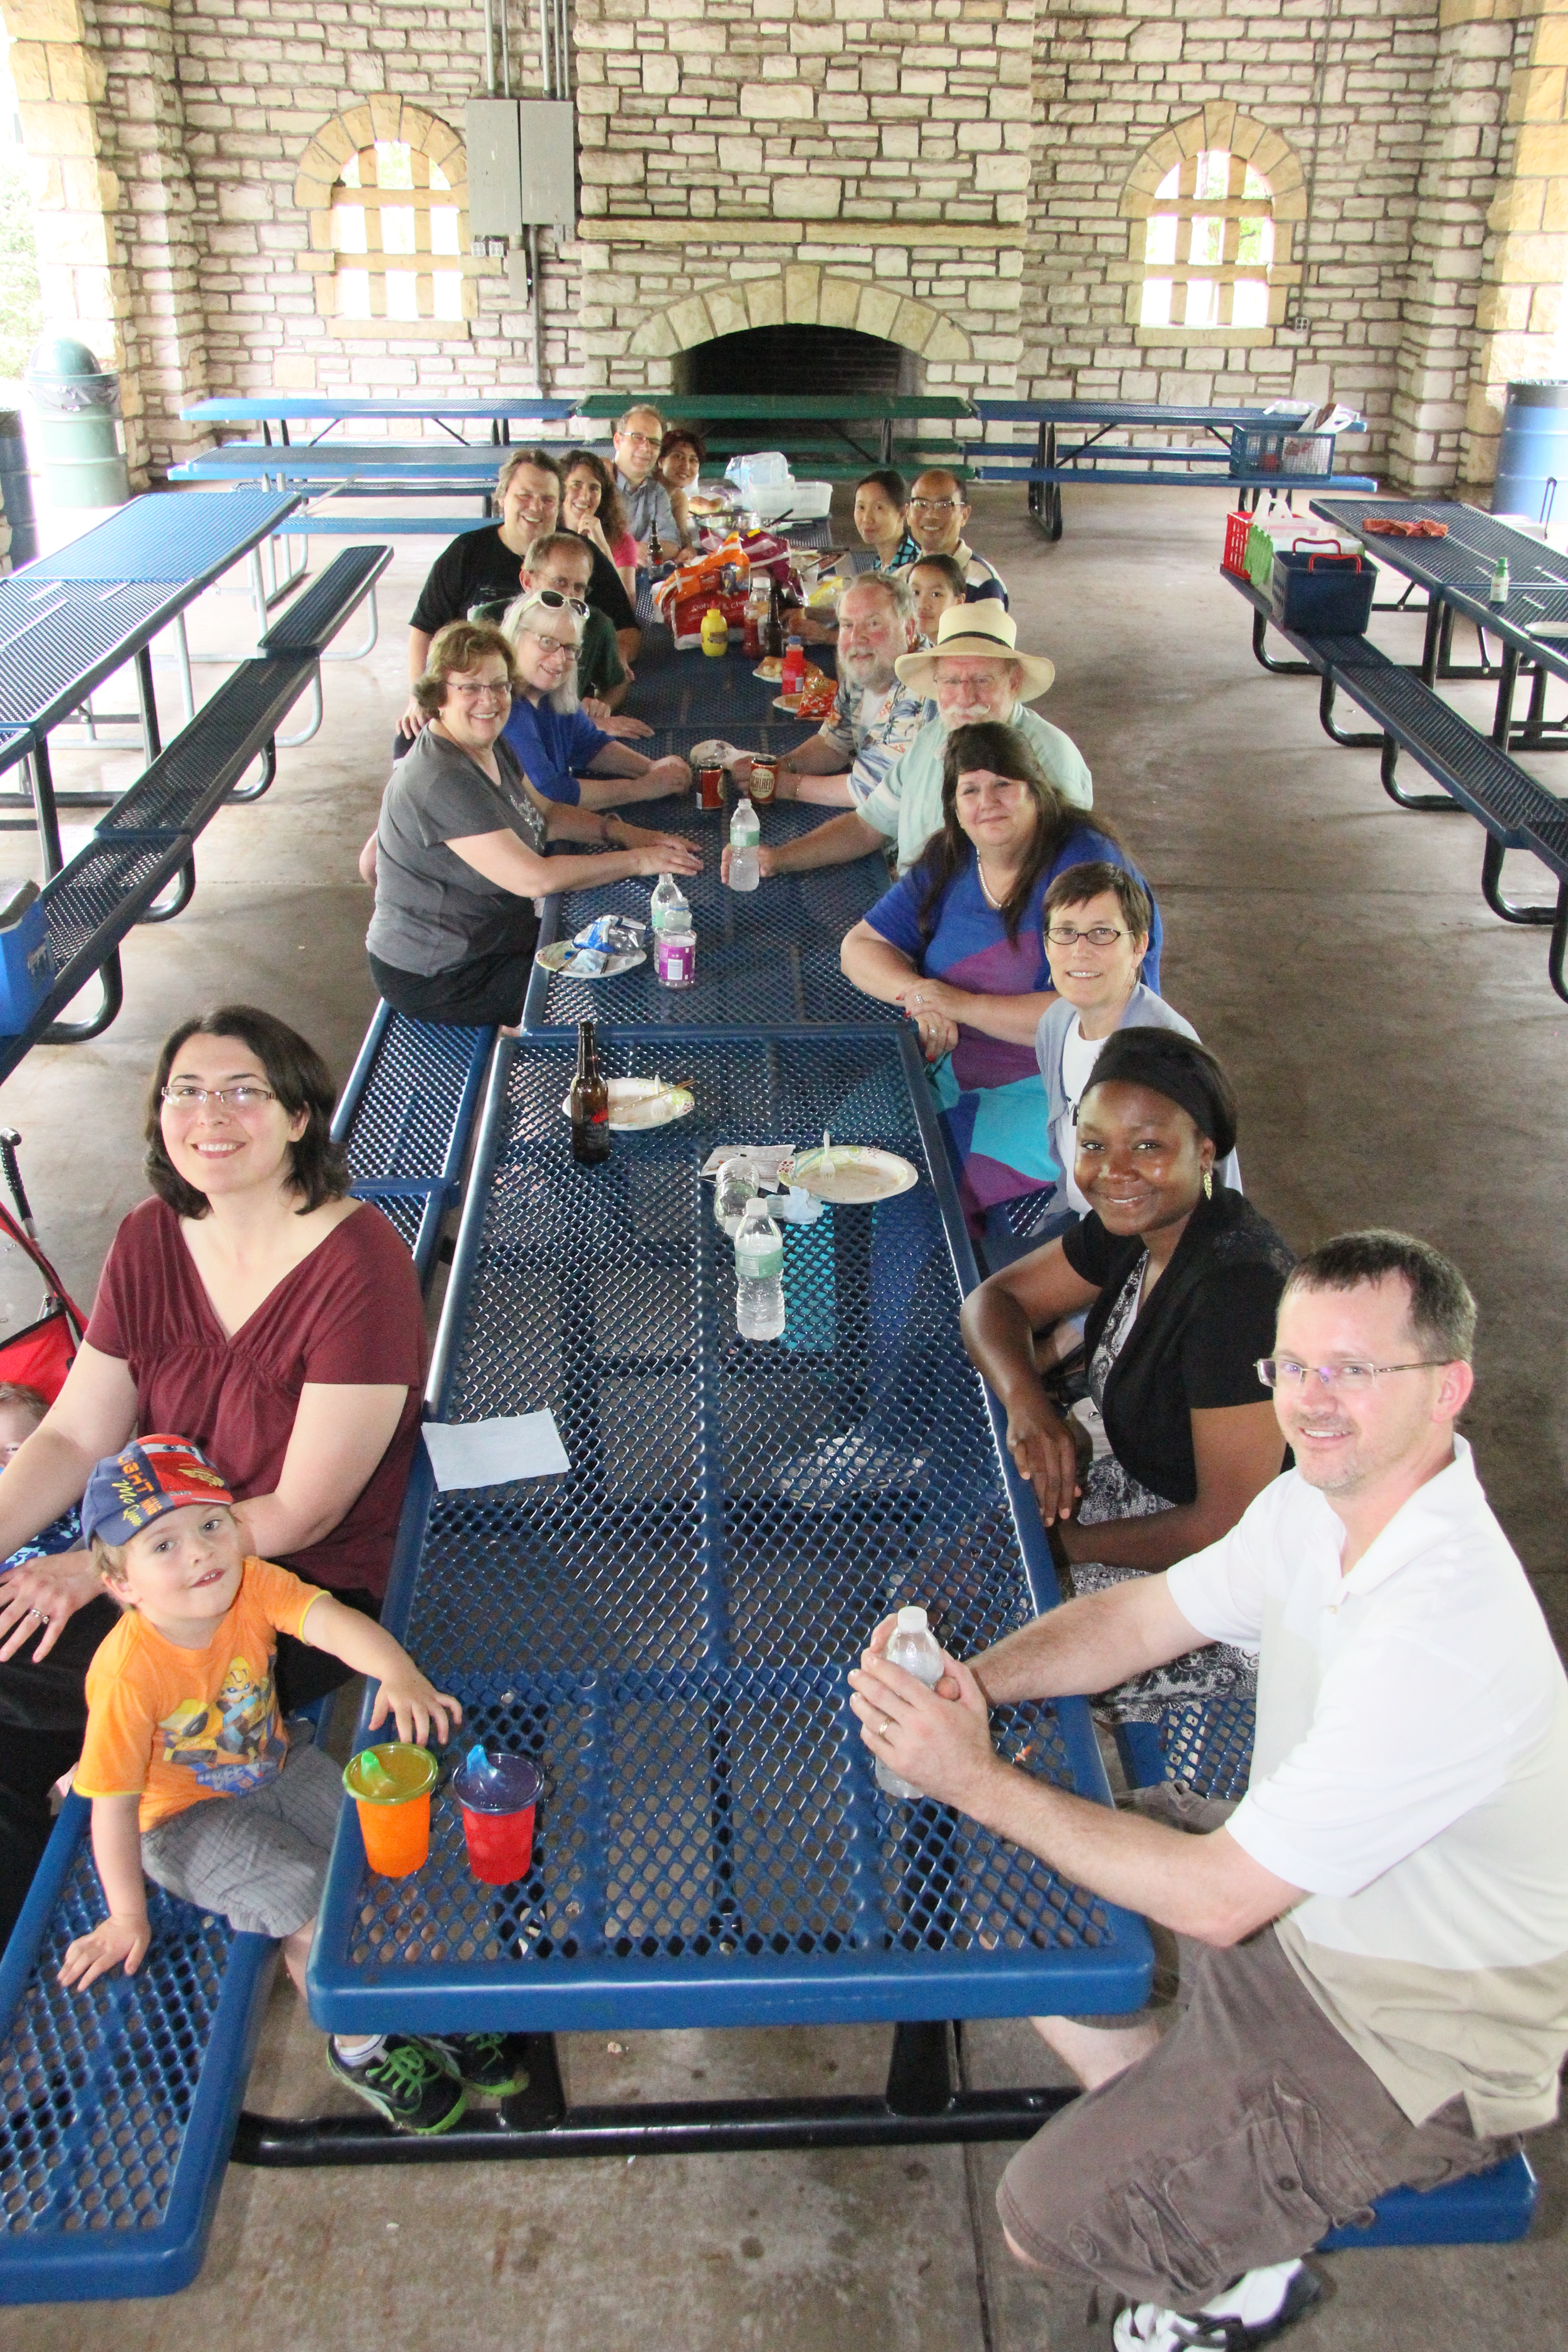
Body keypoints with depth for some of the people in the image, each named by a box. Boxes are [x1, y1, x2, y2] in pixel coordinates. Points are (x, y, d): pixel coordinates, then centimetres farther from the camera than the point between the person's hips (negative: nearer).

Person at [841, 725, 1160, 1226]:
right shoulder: (948, 862, 5)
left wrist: (964, 1005, -23)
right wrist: (915, 993, -15)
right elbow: (860, 948, 7)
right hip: (950, 1067, 6)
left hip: (1049, 1086, -6)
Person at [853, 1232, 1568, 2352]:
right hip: (1298, 1895, 9)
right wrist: (969, 1681, -17)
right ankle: (1188, 2142, 20)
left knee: (1048, 2216, -10)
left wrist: (978, 1779, -27)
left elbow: (1216, 1899, -33)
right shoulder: (1325, 1501, -8)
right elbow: (1146, 1616, 2)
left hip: (1421, 2040, -8)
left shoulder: (1442, 1640, -37)